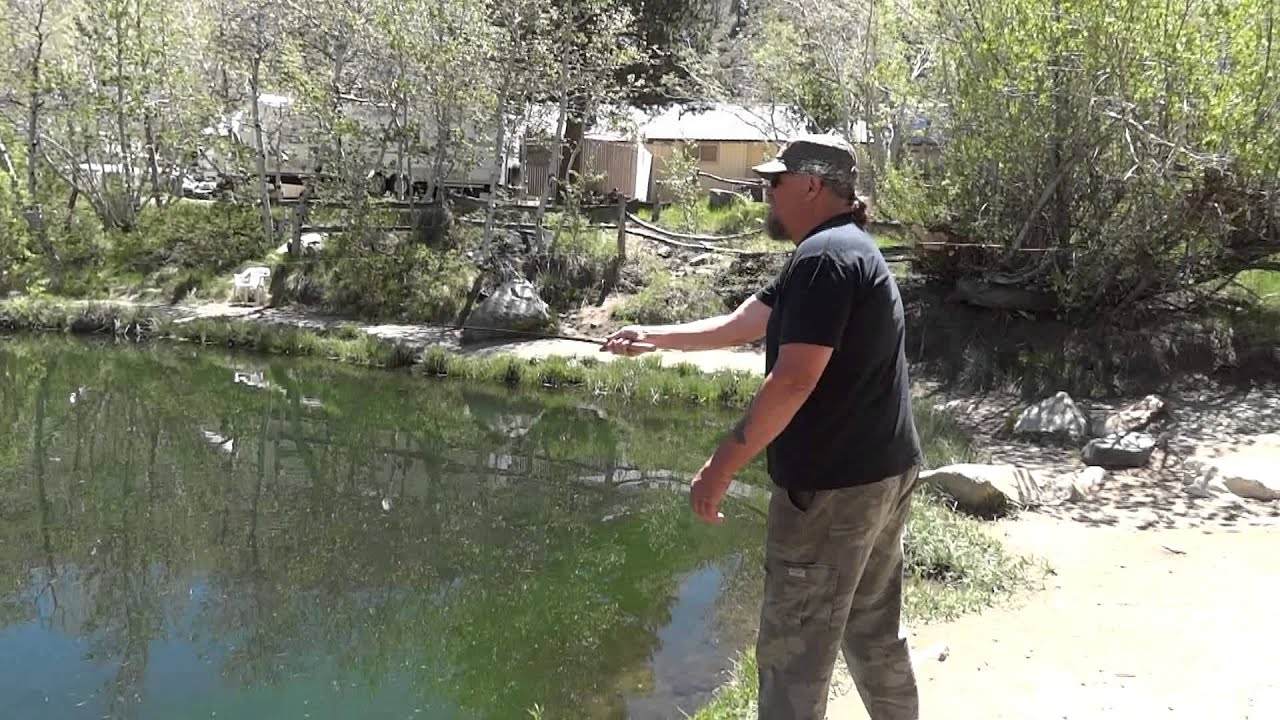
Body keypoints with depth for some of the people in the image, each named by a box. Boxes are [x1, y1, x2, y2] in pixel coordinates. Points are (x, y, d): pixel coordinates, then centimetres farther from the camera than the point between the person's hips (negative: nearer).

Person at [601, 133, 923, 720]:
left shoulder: (823, 255, -17)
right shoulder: (848, 249, 16)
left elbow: (794, 380, -25)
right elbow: (736, 326, 21)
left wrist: (723, 465, -21)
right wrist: (654, 338, 24)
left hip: (833, 485, -10)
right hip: (884, 473, 10)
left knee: (793, 651, 0)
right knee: (875, 633, 21)